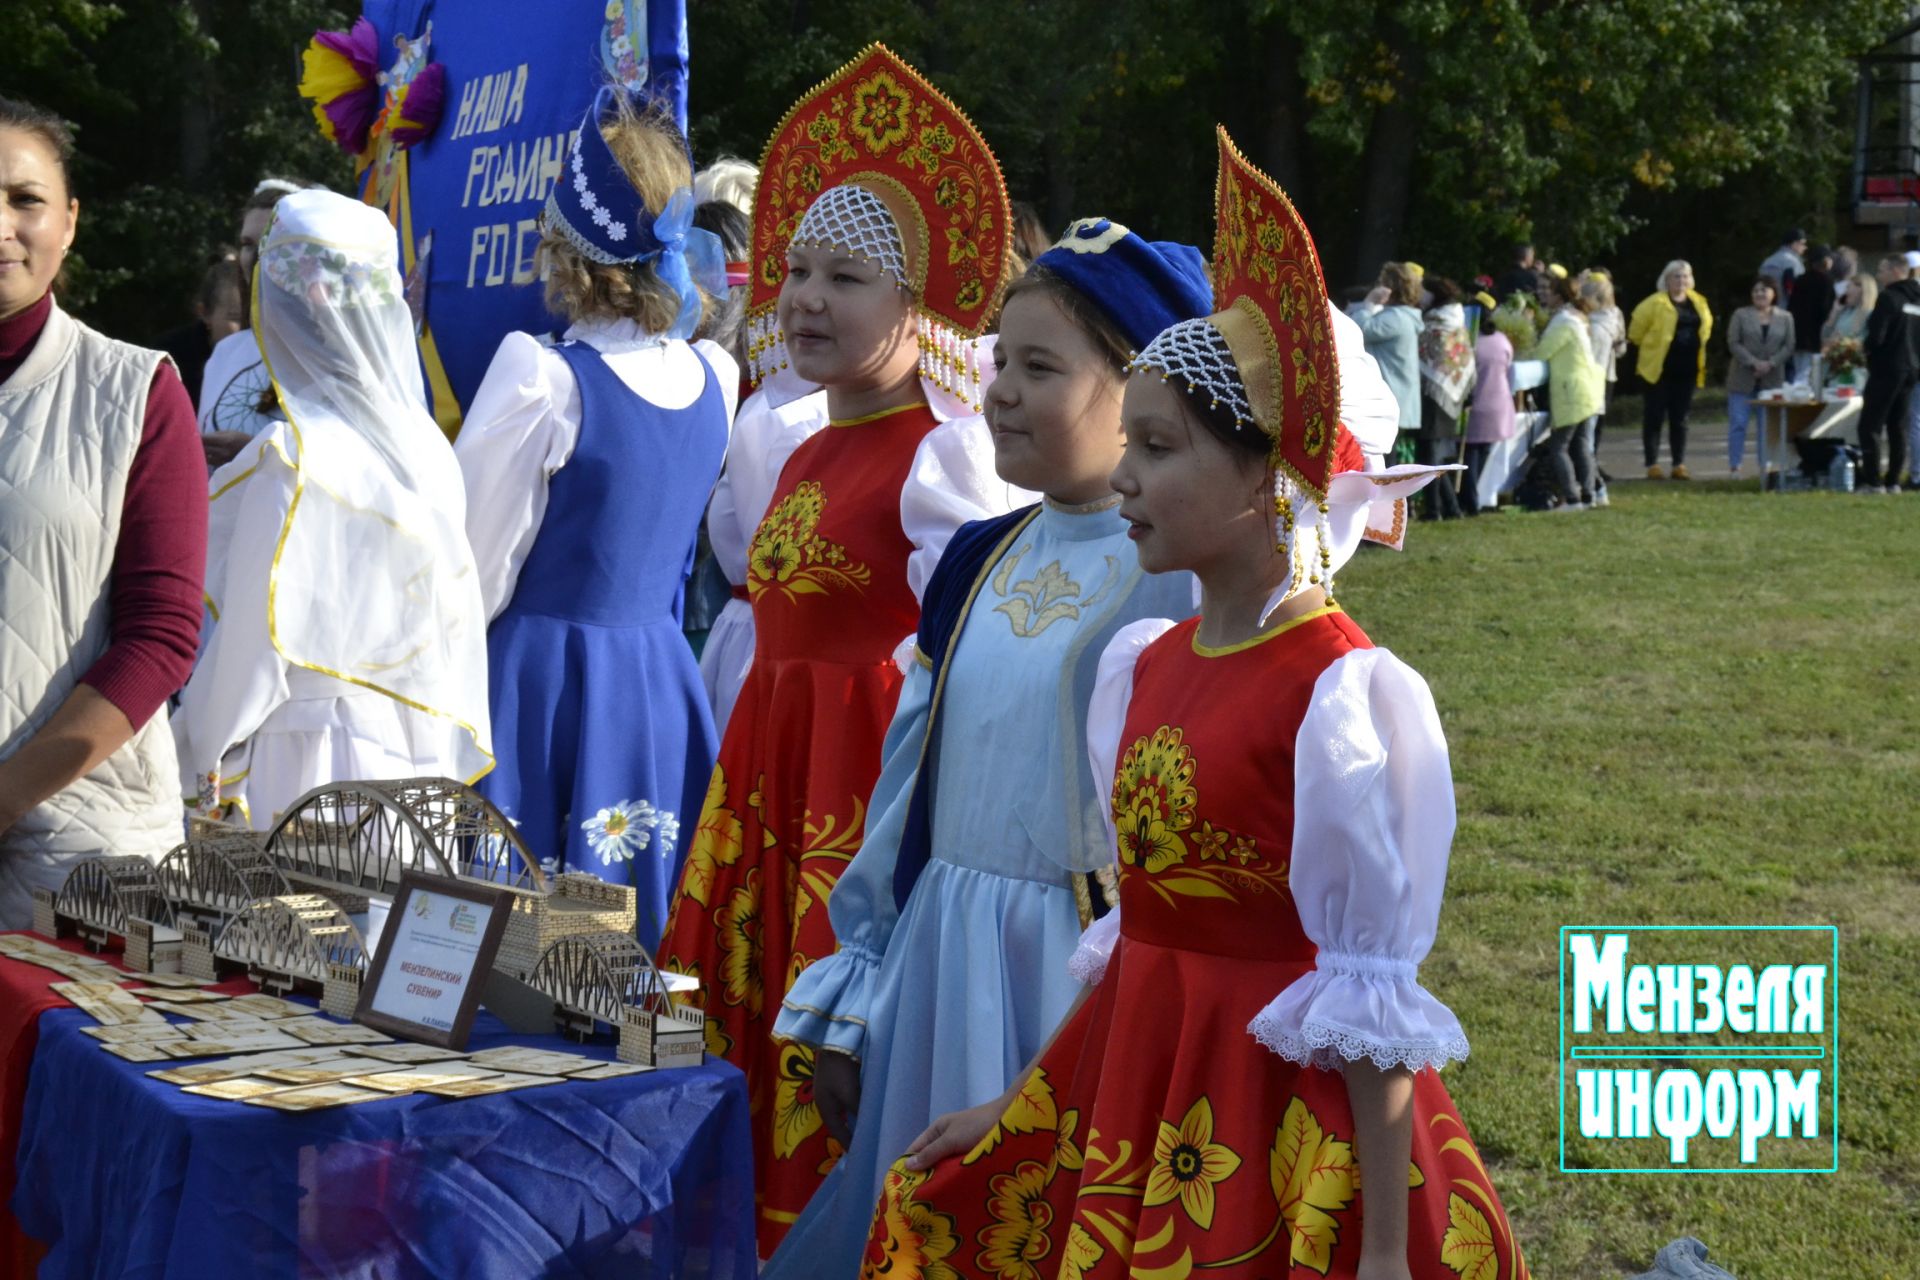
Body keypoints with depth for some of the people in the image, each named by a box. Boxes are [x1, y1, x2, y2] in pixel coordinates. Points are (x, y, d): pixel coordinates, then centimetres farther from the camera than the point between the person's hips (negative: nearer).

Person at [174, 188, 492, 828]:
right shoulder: (425, 443, 5)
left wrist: (202, 755, 2)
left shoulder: (296, 456, -15)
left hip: (315, 769, -7)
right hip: (422, 761, 7)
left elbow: (257, 641, -12)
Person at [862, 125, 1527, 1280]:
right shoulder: (1147, 666, 5)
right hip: (1130, 1093, 8)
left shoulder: (1340, 694, -17)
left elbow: (1370, 1000, -17)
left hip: (1278, 1117, -8)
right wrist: (1019, 1110, 16)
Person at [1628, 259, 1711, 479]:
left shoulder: (1698, 303, 9)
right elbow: (1637, 329, -4)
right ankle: (1652, 465, 4)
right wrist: (1649, 346, 8)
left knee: (1680, 419, 8)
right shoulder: (1656, 303, -8)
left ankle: (1679, 465, 12)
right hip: (1660, 369, -5)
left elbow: (1705, 325, 24)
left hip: (1687, 369, 5)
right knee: (1655, 417, -1)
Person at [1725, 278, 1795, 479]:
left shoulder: (1785, 317, 8)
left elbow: (1789, 346, 2)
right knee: (1738, 423, -2)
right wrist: (1754, 363, -15)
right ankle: (1734, 467, 2)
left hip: (1772, 379, 1)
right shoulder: (1741, 315, 4)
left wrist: (1770, 364, -13)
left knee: (1769, 424, 2)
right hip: (1743, 379, -1)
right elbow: (1733, 343, -4)